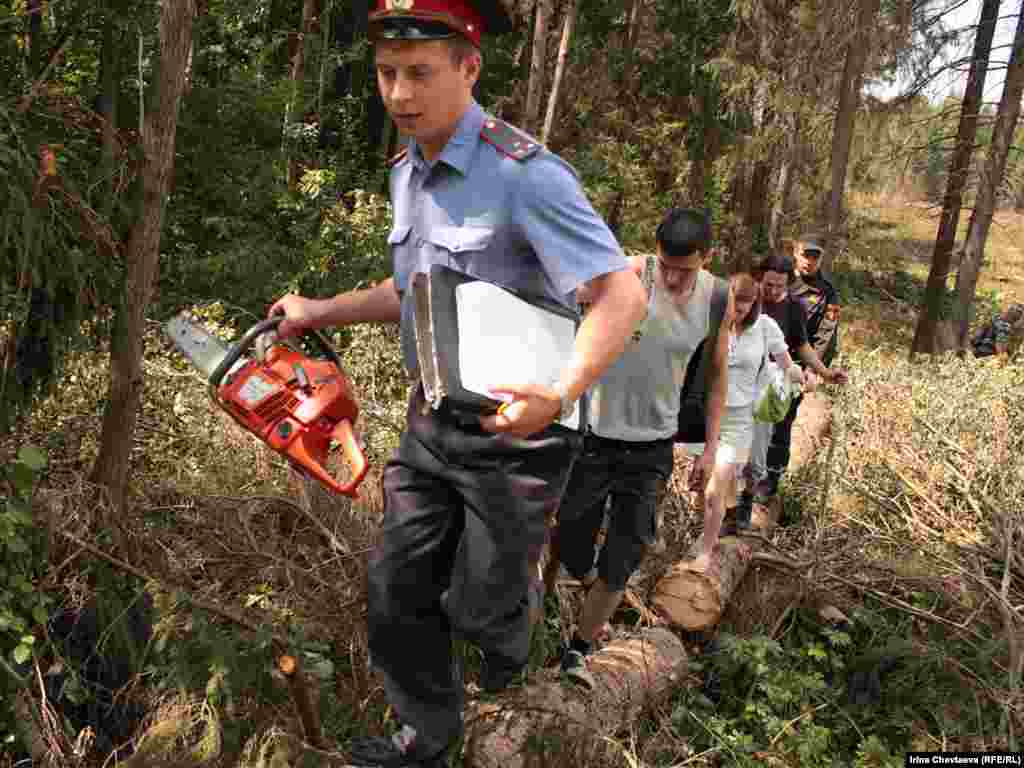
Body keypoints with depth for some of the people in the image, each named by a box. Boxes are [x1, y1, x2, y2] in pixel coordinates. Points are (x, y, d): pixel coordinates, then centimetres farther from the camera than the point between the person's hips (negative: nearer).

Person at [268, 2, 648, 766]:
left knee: (478, 604, 9)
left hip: (513, 430, -7)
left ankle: (509, 641, 47)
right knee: (398, 588, 12)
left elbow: (623, 294, -24)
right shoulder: (409, 173, 6)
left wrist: (561, 395, -35)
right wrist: (319, 312, 13)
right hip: (432, 418, 8)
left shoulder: (525, 174, -22)